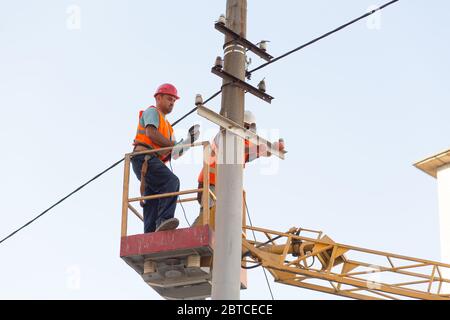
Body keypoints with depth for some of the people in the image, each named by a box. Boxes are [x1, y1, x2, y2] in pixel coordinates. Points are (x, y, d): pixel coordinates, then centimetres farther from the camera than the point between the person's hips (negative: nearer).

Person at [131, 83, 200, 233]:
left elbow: (175, 153, 23)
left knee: (152, 202, -1)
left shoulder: (167, 125, 35)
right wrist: (173, 145, -9)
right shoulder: (152, 112, 9)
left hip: (152, 162, 10)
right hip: (144, 158, -10)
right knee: (171, 181, -28)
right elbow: (151, 133, -12)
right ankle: (164, 219, -41)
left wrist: (188, 140, 7)